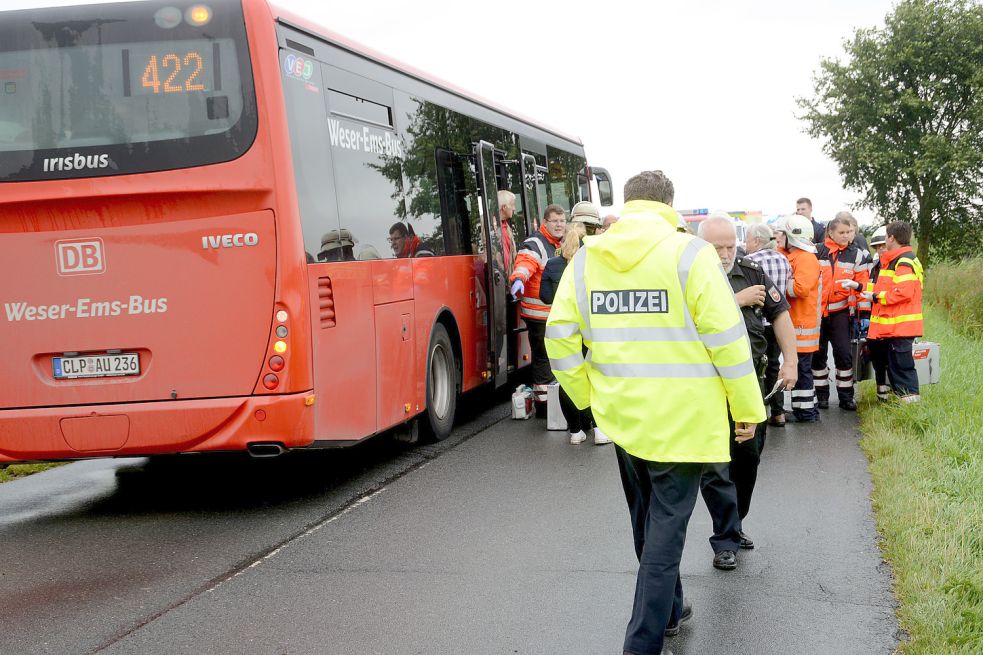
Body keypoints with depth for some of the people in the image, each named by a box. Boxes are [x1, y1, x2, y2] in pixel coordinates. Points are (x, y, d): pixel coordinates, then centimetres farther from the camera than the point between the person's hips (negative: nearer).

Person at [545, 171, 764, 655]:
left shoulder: (586, 257, 1)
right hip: (681, 417, -5)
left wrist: (588, 396, 14)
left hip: (620, 415, 5)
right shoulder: (689, 253, -12)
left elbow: (560, 335, 2)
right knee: (666, 528, 2)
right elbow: (726, 337, -13)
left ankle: (668, 611, 39)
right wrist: (748, 408, -4)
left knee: (646, 521, 22)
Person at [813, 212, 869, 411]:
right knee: (818, 354, 6)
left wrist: (855, 285, -17)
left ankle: (846, 396, 4)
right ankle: (821, 395, 16)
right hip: (816, 310, 0)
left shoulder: (857, 255, 3)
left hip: (840, 311, 0)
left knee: (844, 353, -5)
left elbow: (862, 284, 5)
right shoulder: (817, 251, 0)